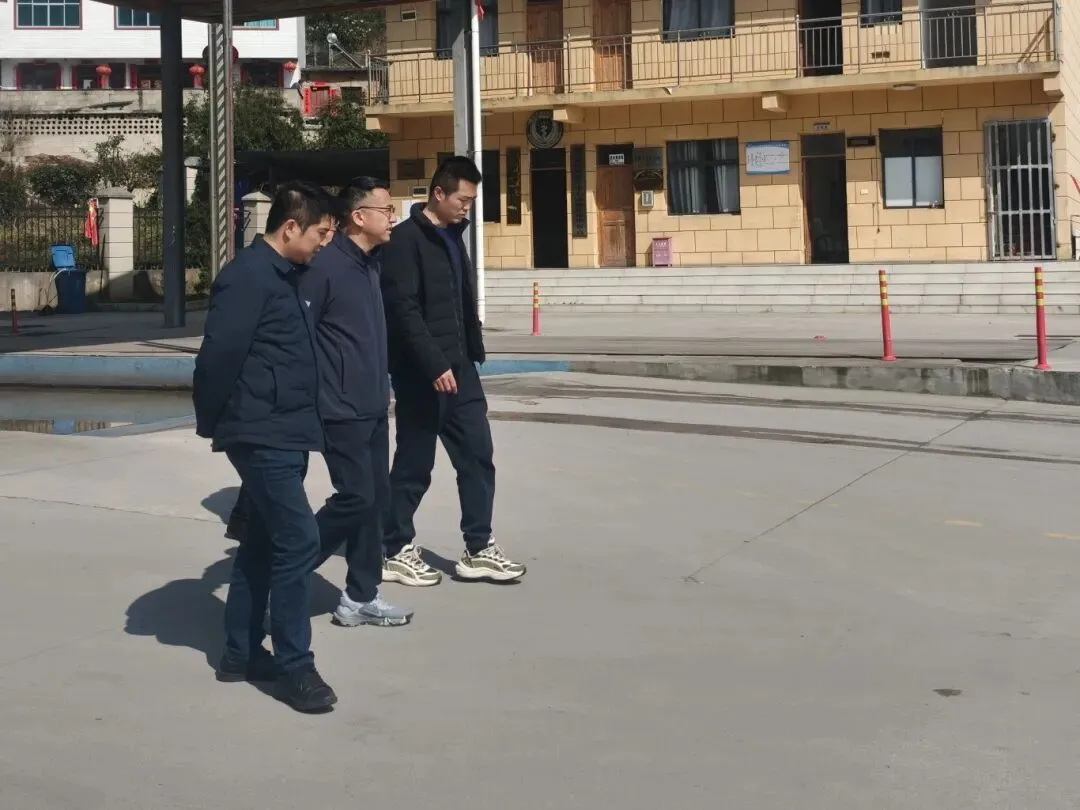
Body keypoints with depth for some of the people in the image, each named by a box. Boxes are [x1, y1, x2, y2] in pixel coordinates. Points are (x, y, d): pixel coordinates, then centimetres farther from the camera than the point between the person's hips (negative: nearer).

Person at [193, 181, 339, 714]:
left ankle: (241, 653, 24)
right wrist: (212, 423, -8)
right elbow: (219, 355, -19)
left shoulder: (287, 275, 14)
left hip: (285, 432, 10)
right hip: (261, 434, -10)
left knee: (264, 542, 14)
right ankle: (293, 666, -2)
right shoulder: (248, 275, -16)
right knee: (298, 540, -10)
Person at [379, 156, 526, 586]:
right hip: (421, 373, -8)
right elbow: (403, 310, -20)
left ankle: (478, 550, 13)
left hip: (458, 367, 8)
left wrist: (471, 354, 14)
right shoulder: (406, 240, -13)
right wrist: (434, 365, -23)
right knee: (414, 464, 2)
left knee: (478, 455, 6)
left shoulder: (452, 235, 13)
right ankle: (396, 552, 16)